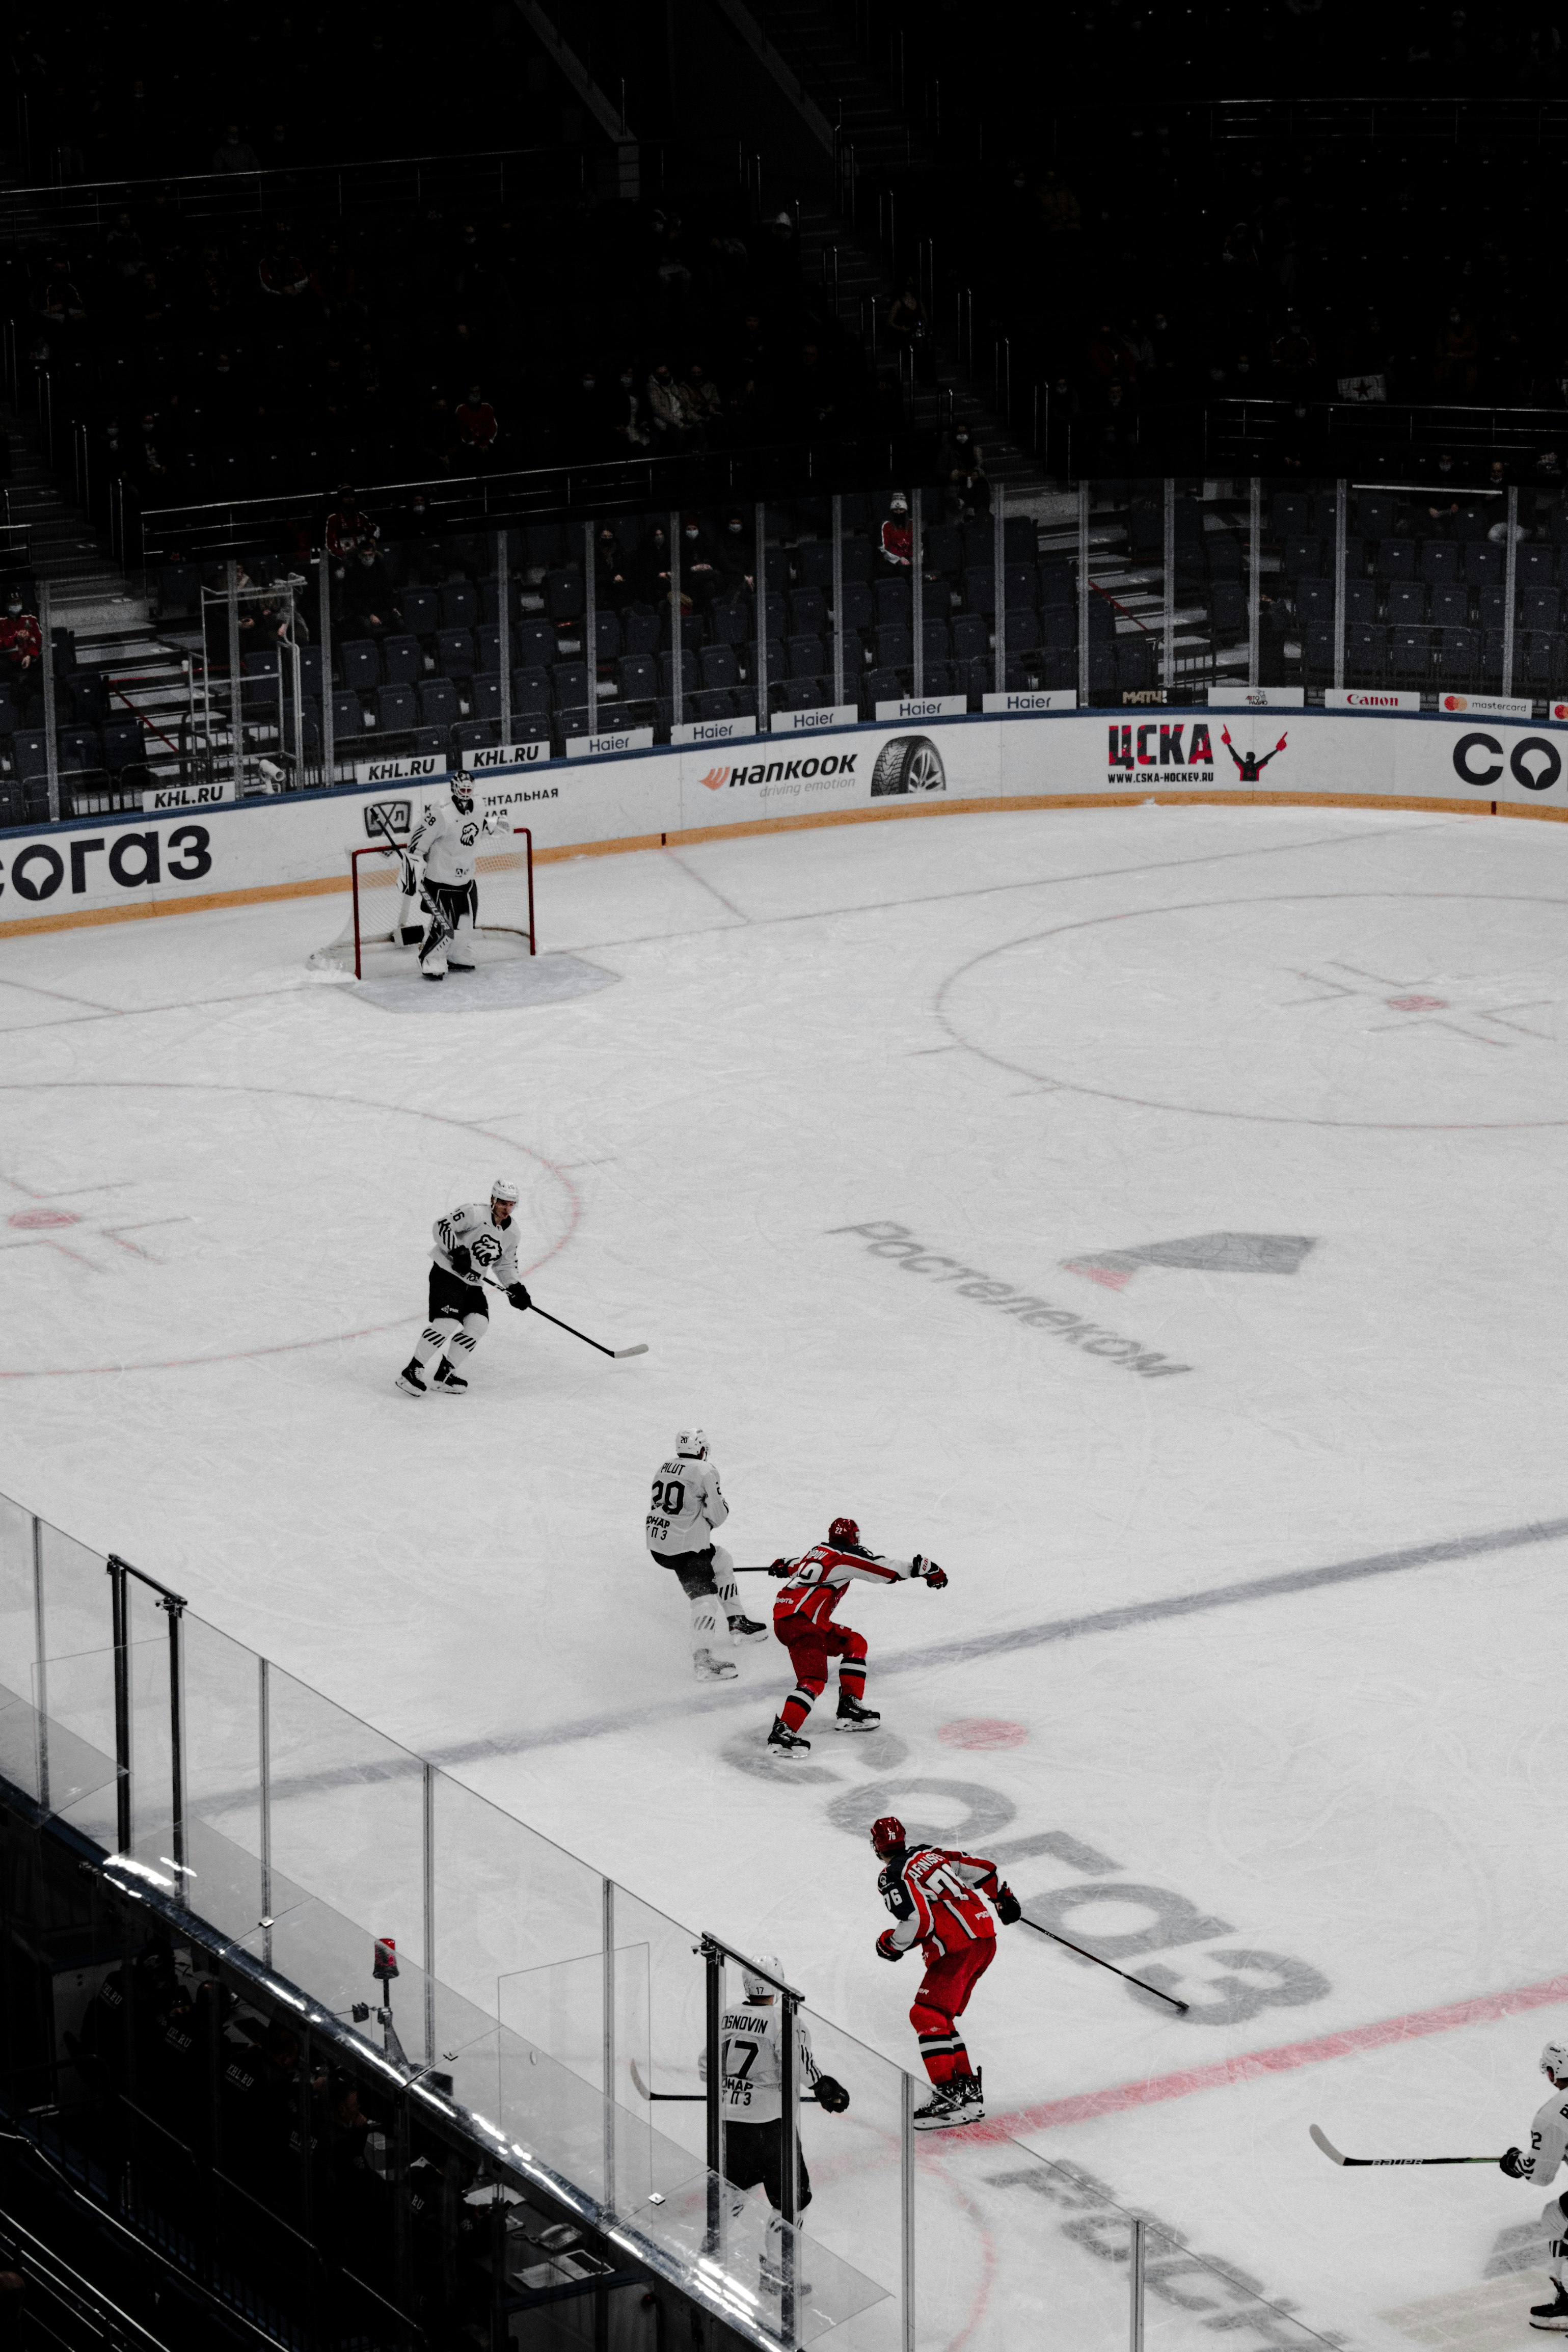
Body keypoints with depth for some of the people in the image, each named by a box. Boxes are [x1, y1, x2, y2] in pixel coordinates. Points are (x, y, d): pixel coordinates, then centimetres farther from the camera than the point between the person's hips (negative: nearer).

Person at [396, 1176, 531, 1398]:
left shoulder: (511, 1232, 10)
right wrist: (457, 1250, -30)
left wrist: (516, 1288, 7)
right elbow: (442, 1226, -20)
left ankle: (445, 1374, 5)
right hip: (447, 1272, -8)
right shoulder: (475, 1213, -15)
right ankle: (411, 1372, -17)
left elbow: (505, 1266, 21)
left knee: (478, 1324, -7)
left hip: (473, 1284, 8)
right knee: (448, 1323, -22)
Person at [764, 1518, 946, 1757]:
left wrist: (784, 1567, 64)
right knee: (814, 1680, -18)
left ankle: (850, 1710, 18)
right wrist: (927, 1569, 4)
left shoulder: (819, 1550, 20)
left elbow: (796, 1566, 41)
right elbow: (888, 1570, -6)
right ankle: (782, 1732, -31)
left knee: (855, 1643, 20)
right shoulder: (849, 1555, -3)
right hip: (801, 1622, -9)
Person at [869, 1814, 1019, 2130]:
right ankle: (968, 2091, 13)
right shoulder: (931, 1854, 17)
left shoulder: (892, 1877, -6)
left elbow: (918, 1921, -18)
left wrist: (891, 1944, 0)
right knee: (941, 2018, 17)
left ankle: (948, 2095, -19)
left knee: (927, 2016, -9)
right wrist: (1004, 1897, 37)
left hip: (957, 1948, -9)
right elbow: (982, 1869, 20)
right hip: (986, 1940, 9)